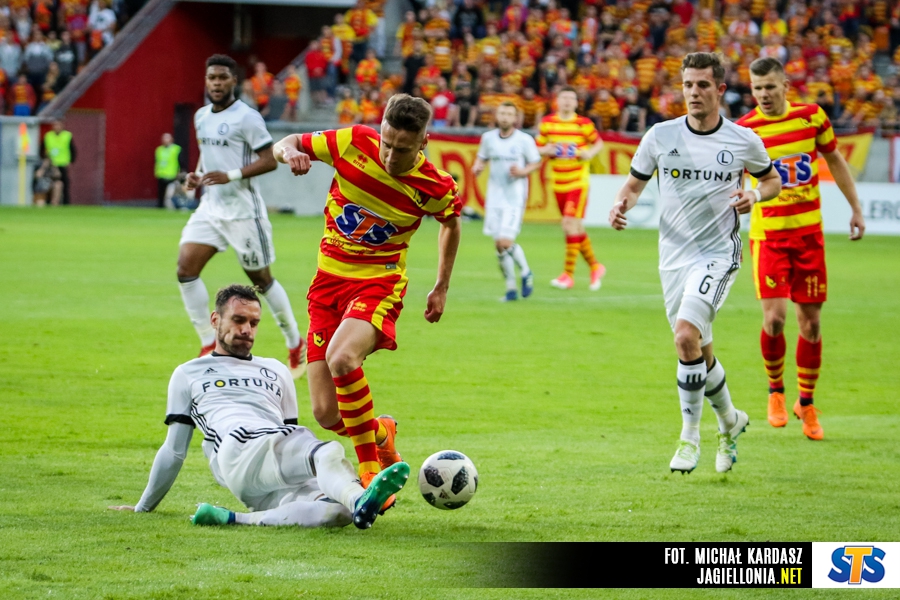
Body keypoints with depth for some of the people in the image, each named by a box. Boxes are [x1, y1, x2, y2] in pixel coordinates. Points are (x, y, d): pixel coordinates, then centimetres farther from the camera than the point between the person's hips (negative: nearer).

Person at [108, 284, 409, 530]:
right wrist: (143, 507, 27)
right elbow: (174, 451, 28)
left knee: (336, 511, -34)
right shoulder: (188, 375, 27)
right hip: (237, 452, -5)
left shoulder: (277, 372, 36)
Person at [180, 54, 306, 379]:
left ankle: (296, 345, 21)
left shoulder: (246, 117, -12)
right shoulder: (201, 116, 11)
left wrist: (230, 176, -24)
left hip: (242, 209, -6)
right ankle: (209, 344, -2)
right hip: (210, 207, 6)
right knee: (186, 267, -10)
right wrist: (196, 175, 5)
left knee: (261, 279, 3)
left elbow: (269, 160, -14)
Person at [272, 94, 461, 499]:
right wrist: (291, 152, -21)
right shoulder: (353, 143, -10)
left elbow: (451, 222, 12)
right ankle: (381, 433, 32)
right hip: (329, 280, 3)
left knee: (341, 359, -36)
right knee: (327, 415, -4)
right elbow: (285, 145, 4)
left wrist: (442, 288, 15)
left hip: (379, 283, -3)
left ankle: (370, 471, -22)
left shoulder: (434, 187, -12)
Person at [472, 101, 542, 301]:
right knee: (499, 245, 2)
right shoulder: (488, 138, 6)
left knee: (505, 242, -15)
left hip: (515, 199, -4)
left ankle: (525, 272, 11)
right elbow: (482, 158, 19)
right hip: (494, 198, 4)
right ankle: (511, 288, 15)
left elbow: (536, 163, 5)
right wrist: (477, 167, -3)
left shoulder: (525, 140, -4)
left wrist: (522, 172, -14)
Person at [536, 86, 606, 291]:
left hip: (578, 182, -4)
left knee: (571, 223, -14)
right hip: (558, 183, 4)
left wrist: (590, 153, -11)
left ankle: (568, 274, -10)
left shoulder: (583, 124, -3)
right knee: (575, 228, 11)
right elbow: (538, 149, 12)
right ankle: (595, 266, 28)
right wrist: (546, 150, -11)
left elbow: (598, 142, 9)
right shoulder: (547, 123, 4)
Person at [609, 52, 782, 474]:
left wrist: (754, 195, -8)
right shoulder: (661, 136, 0)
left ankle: (689, 437, -12)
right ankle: (730, 421, 39)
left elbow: (772, 180, 14)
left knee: (686, 335, -23)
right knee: (699, 352, 12)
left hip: (718, 254, -4)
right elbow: (634, 183, 10)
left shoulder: (743, 142, -3)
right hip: (673, 257, 4)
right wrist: (621, 205, -12)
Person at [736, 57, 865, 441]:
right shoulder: (744, 131, -8)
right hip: (768, 233, -2)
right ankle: (775, 392, 12)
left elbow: (834, 160, 14)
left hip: (809, 232, 2)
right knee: (774, 317, -14)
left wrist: (856, 208, 14)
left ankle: (806, 403, 20)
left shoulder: (812, 117, -2)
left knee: (811, 322, 4)